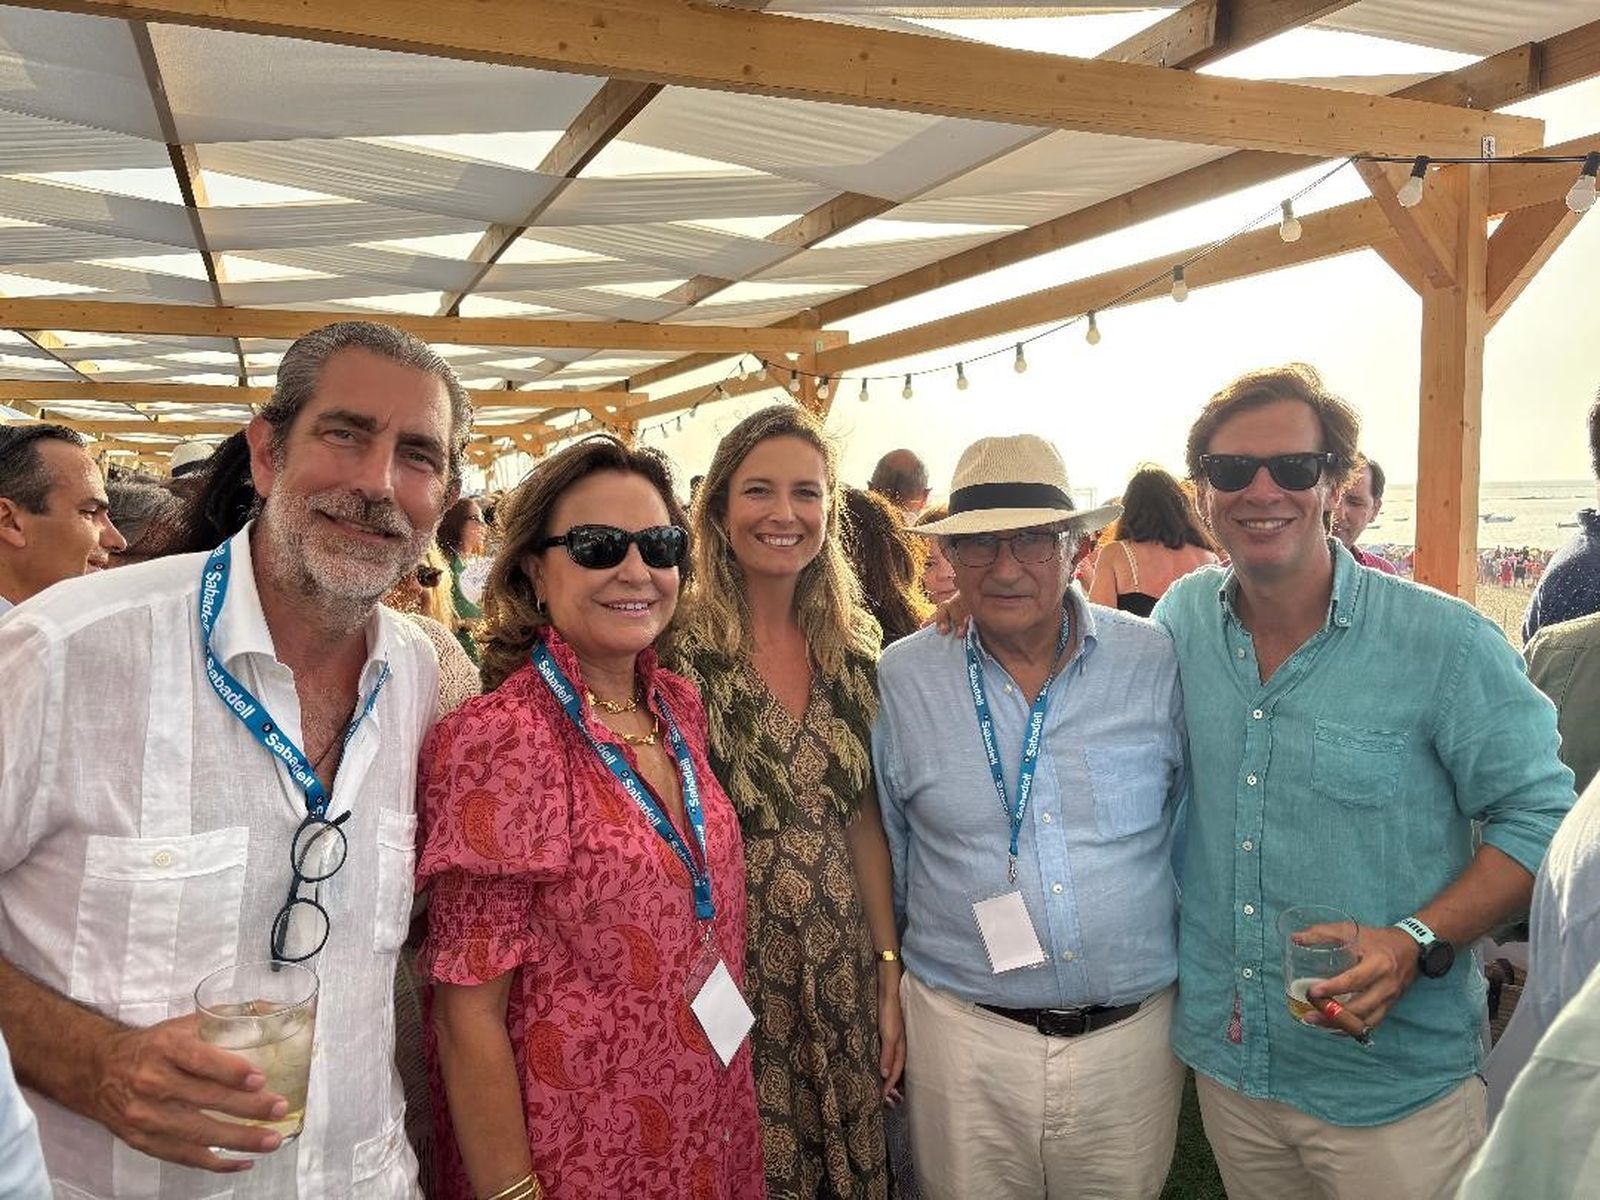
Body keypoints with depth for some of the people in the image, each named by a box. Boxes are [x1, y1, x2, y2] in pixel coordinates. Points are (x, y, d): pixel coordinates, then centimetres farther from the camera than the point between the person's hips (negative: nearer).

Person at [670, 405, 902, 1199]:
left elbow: (864, 824, 7)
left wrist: (890, 976, 6)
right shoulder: (680, 648, -12)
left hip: (843, 980, 4)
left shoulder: (850, 653, 2)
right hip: (730, 978, -4)